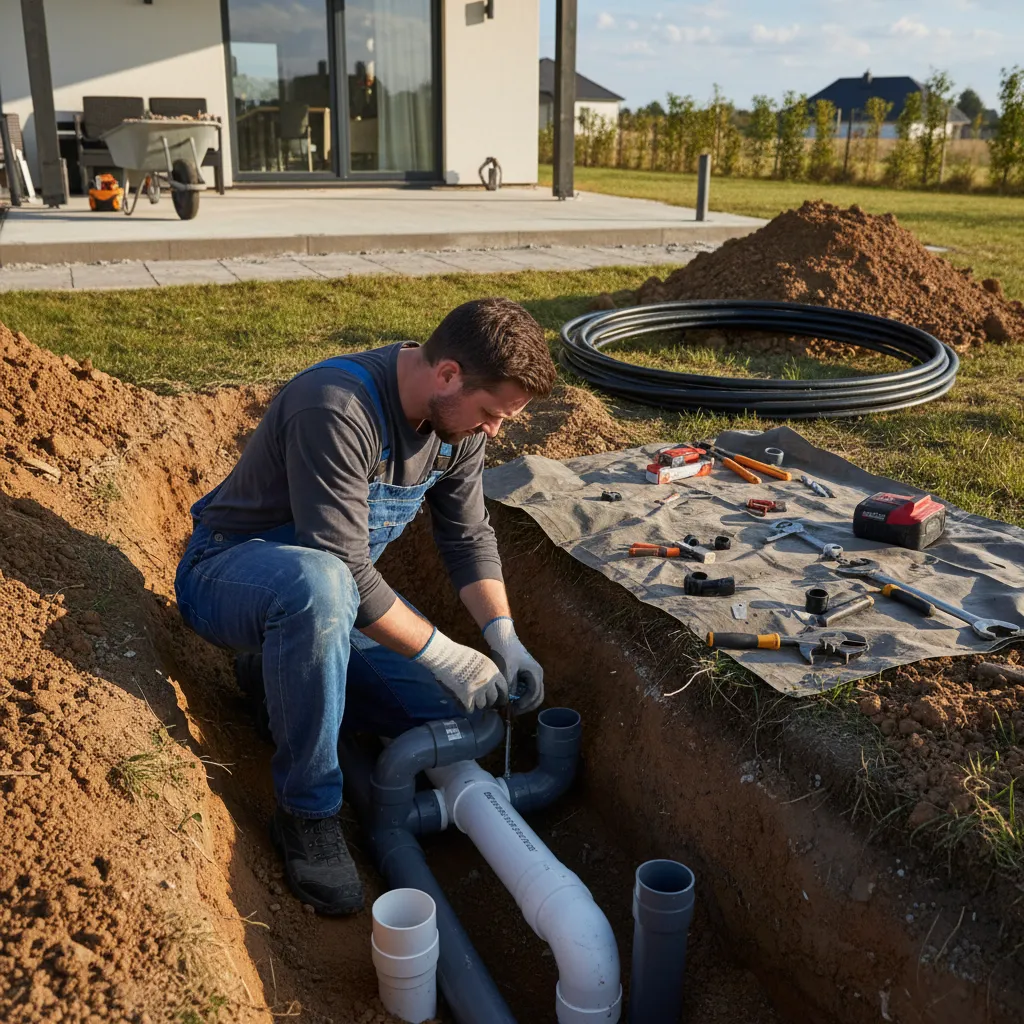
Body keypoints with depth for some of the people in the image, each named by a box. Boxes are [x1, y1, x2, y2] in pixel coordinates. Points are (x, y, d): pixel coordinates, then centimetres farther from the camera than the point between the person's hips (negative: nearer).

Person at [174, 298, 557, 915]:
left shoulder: (457, 420, -7)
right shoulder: (337, 410, -33)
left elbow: (469, 536, 2)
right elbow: (342, 570, -33)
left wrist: (504, 636, -11)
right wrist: (446, 657, -27)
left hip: (335, 588, 7)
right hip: (228, 577, -7)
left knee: (457, 707, -8)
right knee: (318, 585, -43)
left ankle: (282, 666, 15)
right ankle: (307, 812, -22)